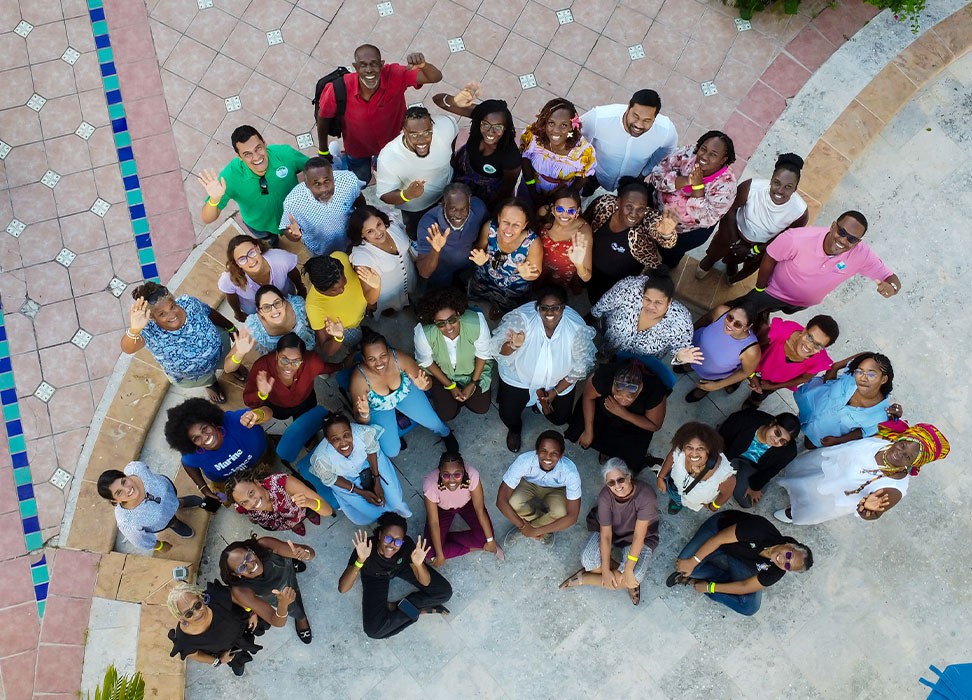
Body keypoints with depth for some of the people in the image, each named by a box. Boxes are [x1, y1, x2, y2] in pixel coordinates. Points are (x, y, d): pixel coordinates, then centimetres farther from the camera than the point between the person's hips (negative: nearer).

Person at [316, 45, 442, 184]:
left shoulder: (394, 76, -39)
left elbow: (436, 77, -44)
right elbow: (323, 117, -19)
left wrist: (423, 65, -69)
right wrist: (323, 152, -4)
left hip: (392, 140, 1)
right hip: (358, 147, -1)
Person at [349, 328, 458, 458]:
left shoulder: (400, 359, -34)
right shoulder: (359, 379, -36)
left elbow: (427, 383, -19)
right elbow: (360, 421, -26)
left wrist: (424, 385, -44)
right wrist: (364, 414, -49)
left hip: (405, 392, 2)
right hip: (378, 408, -1)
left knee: (433, 423, -3)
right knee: (392, 451, -10)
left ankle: (446, 434, 34)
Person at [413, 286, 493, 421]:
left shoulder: (476, 323, -37)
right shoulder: (423, 332, -37)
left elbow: (483, 354, -16)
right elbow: (426, 362, -15)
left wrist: (474, 383, -12)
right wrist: (450, 386, -11)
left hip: (472, 368, 1)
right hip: (440, 371, -1)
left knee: (481, 408, 0)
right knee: (447, 414, -4)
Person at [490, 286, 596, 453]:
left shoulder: (578, 328, -27)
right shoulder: (521, 318, -32)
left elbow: (579, 367, -13)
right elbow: (499, 350, -26)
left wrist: (556, 391, -10)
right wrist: (512, 346, -50)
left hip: (559, 381, 2)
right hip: (519, 376, -1)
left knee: (560, 418, 9)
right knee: (508, 416, -5)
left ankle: (541, 400, 43)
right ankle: (514, 429, 35)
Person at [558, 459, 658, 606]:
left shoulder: (645, 496, -32)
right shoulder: (605, 496, -24)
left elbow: (638, 536, -30)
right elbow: (605, 534, -22)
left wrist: (628, 569, -33)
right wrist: (605, 570, -28)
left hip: (636, 539, -2)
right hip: (611, 532, 2)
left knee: (634, 577, -29)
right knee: (588, 561, -26)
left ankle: (584, 579, -9)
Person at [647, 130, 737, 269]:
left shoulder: (726, 184, -32)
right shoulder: (688, 154, -24)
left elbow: (706, 219, -34)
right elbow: (656, 175, -26)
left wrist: (698, 185, -43)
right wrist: (685, 181, -41)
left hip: (690, 231, -2)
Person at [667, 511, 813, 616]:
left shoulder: (776, 571, -22)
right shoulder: (761, 530, -37)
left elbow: (745, 587, -16)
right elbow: (718, 539, -29)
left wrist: (709, 587, -19)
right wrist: (693, 561, -28)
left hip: (739, 561, 4)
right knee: (684, 562, -29)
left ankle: (696, 580, -7)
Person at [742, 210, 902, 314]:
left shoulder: (861, 255, -32)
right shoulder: (798, 239, -40)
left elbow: (891, 278, -24)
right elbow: (769, 258, -23)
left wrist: (891, 286, -50)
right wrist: (760, 289, -9)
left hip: (803, 304, 3)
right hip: (775, 292, -3)